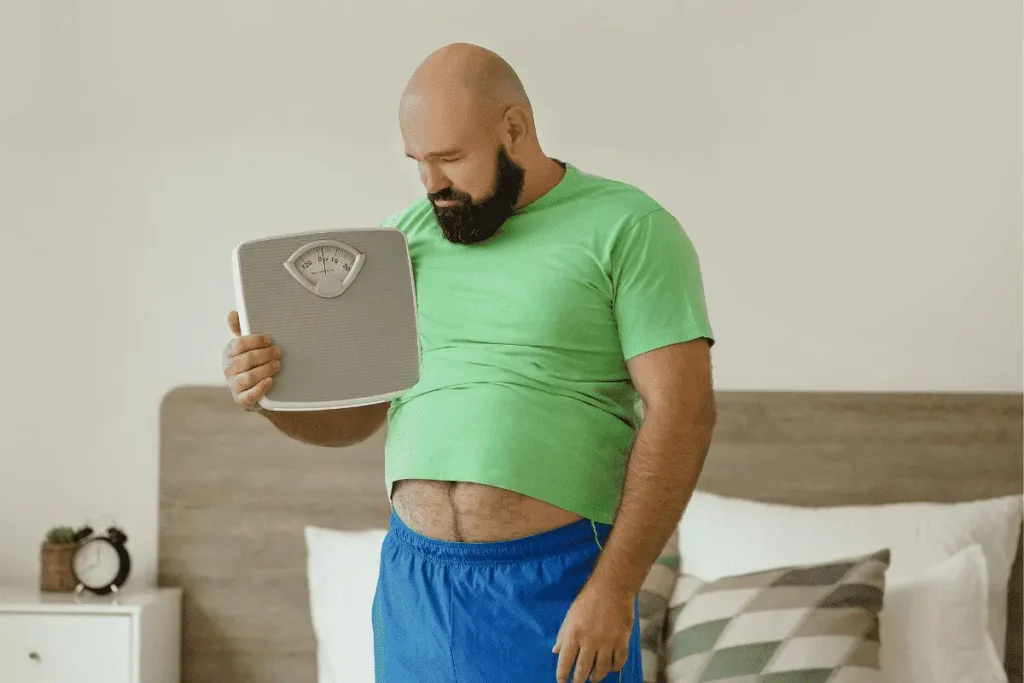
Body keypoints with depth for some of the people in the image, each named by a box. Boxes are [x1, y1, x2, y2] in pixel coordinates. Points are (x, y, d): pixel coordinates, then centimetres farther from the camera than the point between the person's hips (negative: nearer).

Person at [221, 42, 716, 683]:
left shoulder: (627, 228, -4)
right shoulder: (405, 236, 11)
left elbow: (682, 410, -11)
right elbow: (351, 415, 13)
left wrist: (614, 587, -17)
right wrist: (270, 392, -8)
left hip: (557, 587, -4)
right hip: (415, 580, 5)